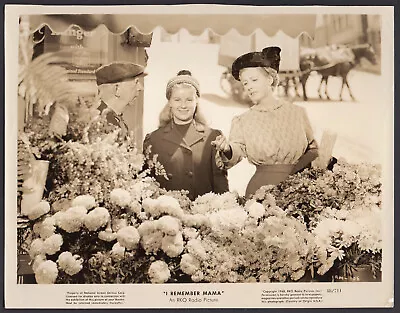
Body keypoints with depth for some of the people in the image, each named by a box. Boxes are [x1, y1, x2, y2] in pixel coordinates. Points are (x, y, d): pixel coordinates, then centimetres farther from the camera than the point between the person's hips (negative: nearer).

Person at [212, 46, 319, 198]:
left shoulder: (297, 112, 6)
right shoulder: (242, 122, 5)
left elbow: (312, 150, 15)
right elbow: (237, 152, -9)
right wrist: (227, 150, -31)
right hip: (263, 188, -1)